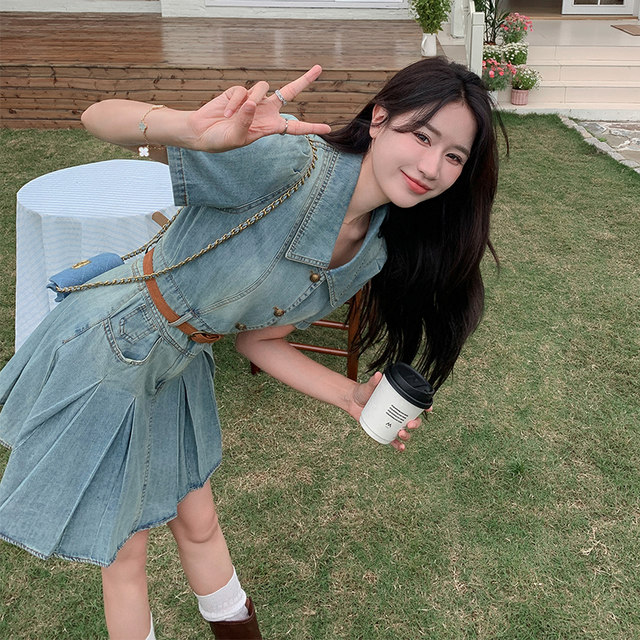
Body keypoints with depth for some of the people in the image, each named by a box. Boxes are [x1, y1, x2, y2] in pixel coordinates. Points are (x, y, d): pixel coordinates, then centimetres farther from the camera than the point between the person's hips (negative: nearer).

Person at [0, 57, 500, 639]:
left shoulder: (375, 256, -7)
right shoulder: (293, 165, -32)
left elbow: (259, 337, 1)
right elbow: (99, 117, -33)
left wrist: (353, 396, -10)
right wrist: (196, 131, -55)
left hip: (178, 370, 6)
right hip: (100, 356, -6)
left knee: (198, 525, 25)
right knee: (123, 554, 14)